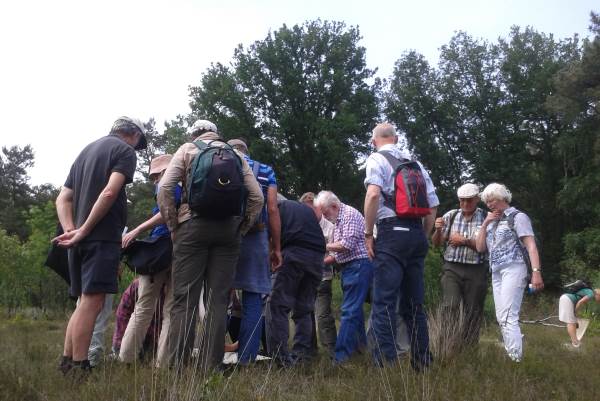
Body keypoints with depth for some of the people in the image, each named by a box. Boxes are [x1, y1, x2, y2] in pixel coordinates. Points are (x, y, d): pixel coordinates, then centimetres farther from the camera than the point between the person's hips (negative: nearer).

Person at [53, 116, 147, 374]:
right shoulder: (125, 150, -1)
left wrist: (70, 230, 2)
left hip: (81, 240, 8)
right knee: (92, 300, -8)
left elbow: (63, 199, 16)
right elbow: (110, 192, -17)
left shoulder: (86, 151, 23)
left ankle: (66, 364, 14)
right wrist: (83, 231, -15)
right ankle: (79, 367, -8)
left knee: (85, 302, 13)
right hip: (103, 236, -8)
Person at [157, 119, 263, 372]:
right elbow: (257, 196, 8)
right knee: (218, 300, 3)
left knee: (185, 298, -1)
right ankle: (211, 366, 3)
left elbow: (165, 188, -2)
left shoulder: (187, 149, 11)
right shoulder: (236, 154, 17)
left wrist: (173, 226, 3)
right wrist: (241, 228, 12)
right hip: (228, 229, 2)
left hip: (193, 225, -2)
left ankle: (177, 365, -4)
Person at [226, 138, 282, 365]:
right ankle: (246, 359, 0)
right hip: (256, 238, -1)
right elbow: (273, 210, 3)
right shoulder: (266, 171, 11)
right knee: (253, 299, 2)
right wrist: (276, 248, 6)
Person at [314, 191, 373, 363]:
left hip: (358, 265, -10)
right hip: (348, 267, 10)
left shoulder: (350, 214, -9)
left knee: (349, 311, -12)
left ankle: (340, 356, -13)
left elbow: (348, 244, -19)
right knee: (354, 310, 13)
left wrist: (324, 246, -8)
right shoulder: (338, 220, 19)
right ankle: (360, 347, 21)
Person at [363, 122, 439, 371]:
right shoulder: (416, 164, 17)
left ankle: (385, 365, -10)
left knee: (384, 302, -6)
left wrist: (368, 233, -11)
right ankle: (422, 363, 16)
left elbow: (373, 193, -17)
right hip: (417, 233, 6)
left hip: (391, 232, -6)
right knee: (414, 302, 12)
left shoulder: (376, 159, 1)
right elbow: (433, 206, 15)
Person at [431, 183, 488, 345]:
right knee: (450, 307, -13)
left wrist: (464, 241, -12)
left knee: (473, 313, 4)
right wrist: (438, 230, -10)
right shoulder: (450, 216, 8)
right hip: (452, 269, 1)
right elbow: (436, 243, 9)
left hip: (476, 271, -1)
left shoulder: (486, 218, 0)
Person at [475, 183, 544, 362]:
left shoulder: (517, 217, -2)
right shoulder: (491, 221, 18)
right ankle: (512, 355, 12)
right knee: (501, 318, 7)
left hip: (513, 269, -8)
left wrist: (536, 271, -23)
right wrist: (485, 224, 3)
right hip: (496, 273, 8)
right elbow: (480, 247, 13)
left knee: (508, 317, -15)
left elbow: (530, 245, -11)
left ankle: (515, 359, -14)